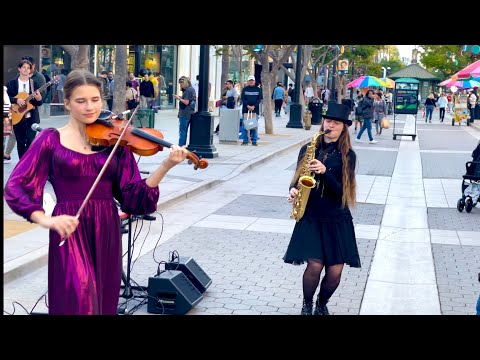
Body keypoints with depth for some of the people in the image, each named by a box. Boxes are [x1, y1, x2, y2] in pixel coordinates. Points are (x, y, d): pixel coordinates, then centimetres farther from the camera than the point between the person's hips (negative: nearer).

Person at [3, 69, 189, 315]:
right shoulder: (52, 139, 1)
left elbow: (133, 195, 0)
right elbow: (15, 187, -5)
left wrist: (166, 166, -14)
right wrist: (45, 220, -21)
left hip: (106, 230, 3)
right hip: (70, 232, -3)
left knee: (103, 302, 11)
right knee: (80, 297, -22)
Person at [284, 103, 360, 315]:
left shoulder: (347, 155, -1)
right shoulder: (308, 149, 4)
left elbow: (341, 190, -9)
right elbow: (297, 178, 10)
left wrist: (324, 172, -23)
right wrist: (293, 190, -11)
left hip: (337, 219, 0)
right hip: (311, 217, 0)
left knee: (335, 272, -4)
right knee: (315, 266, -14)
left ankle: (322, 304, 27)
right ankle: (307, 304, 16)